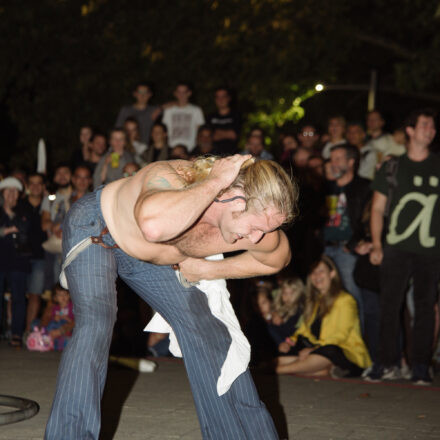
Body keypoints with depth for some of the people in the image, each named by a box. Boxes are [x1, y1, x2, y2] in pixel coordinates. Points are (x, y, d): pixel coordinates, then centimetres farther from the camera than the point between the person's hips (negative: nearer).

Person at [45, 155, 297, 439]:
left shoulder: (257, 228, -25)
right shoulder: (171, 180, -43)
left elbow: (278, 258, 0)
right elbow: (153, 225, -69)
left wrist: (209, 271, -7)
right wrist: (213, 182, -55)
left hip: (150, 259, 6)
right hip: (95, 229, -5)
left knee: (207, 331, 3)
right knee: (94, 328, -27)